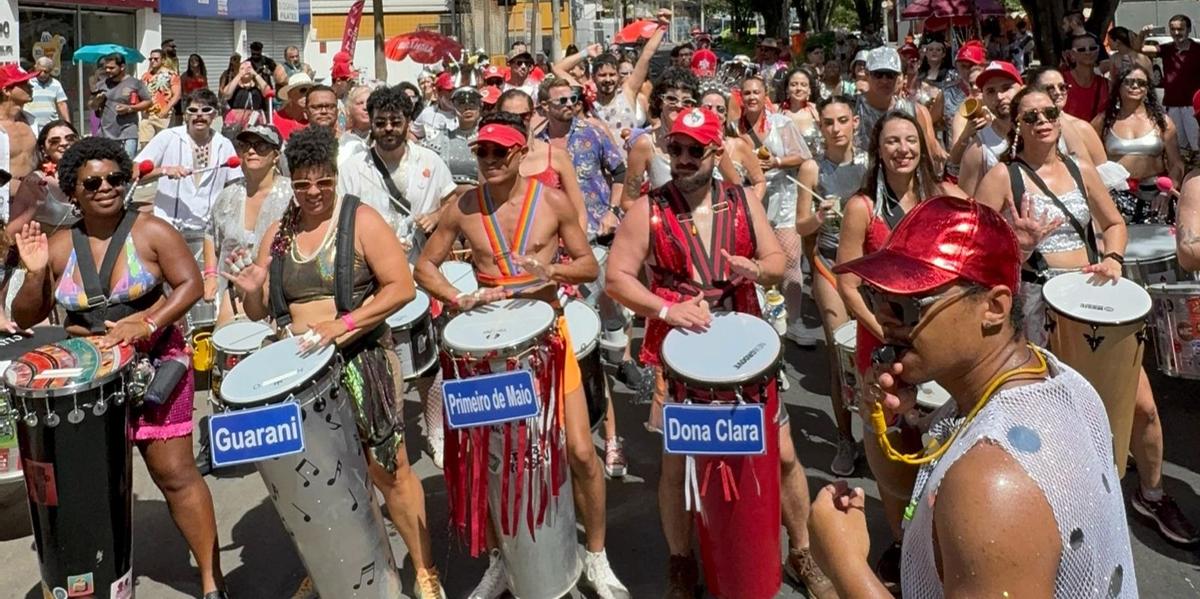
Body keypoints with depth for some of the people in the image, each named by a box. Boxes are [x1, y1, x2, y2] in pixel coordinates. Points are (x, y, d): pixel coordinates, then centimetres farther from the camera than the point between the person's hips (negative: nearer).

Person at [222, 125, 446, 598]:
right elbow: (260, 313, 13)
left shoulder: (361, 220, -5)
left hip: (362, 363, -4)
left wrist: (341, 324, -22)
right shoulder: (277, 235, 10)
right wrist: (251, 291, -10)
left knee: (388, 469, -3)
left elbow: (401, 287, -13)